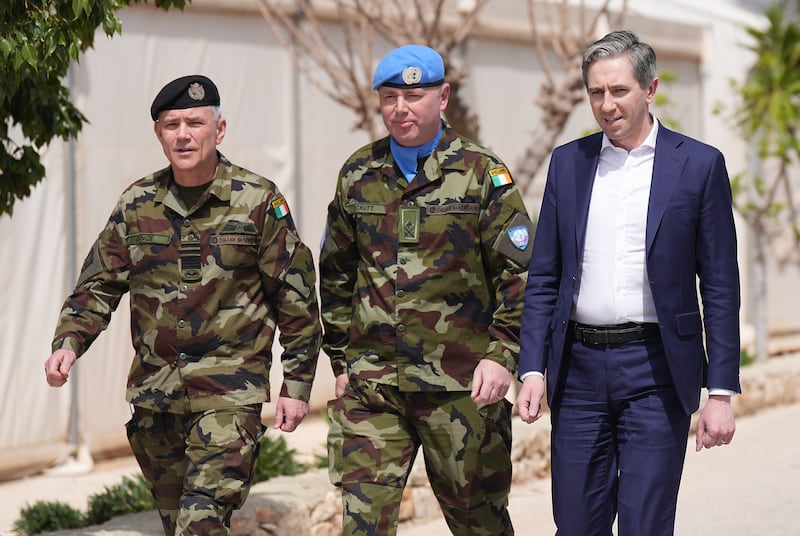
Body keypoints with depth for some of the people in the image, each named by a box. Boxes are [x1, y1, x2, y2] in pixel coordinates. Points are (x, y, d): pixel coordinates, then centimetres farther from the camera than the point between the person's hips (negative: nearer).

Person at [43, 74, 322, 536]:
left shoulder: (258, 200, -4)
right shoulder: (137, 204, 6)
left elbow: (296, 297, 0)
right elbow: (99, 284, 11)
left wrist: (297, 385, 0)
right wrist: (69, 342, -7)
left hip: (230, 391, -4)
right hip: (154, 389, 5)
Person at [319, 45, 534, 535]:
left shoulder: (483, 174, 1)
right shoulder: (359, 175, 11)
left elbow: (519, 271, -1)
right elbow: (335, 274, 18)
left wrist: (502, 354, -11)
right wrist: (341, 358, 14)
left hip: (461, 384, -2)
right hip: (372, 384, 3)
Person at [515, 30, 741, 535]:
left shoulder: (699, 165, -1)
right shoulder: (568, 162, 9)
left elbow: (720, 289, -1)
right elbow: (544, 278, 10)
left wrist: (722, 391, -6)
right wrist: (532, 368, 0)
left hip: (656, 369, -3)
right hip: (580, 368, 3)